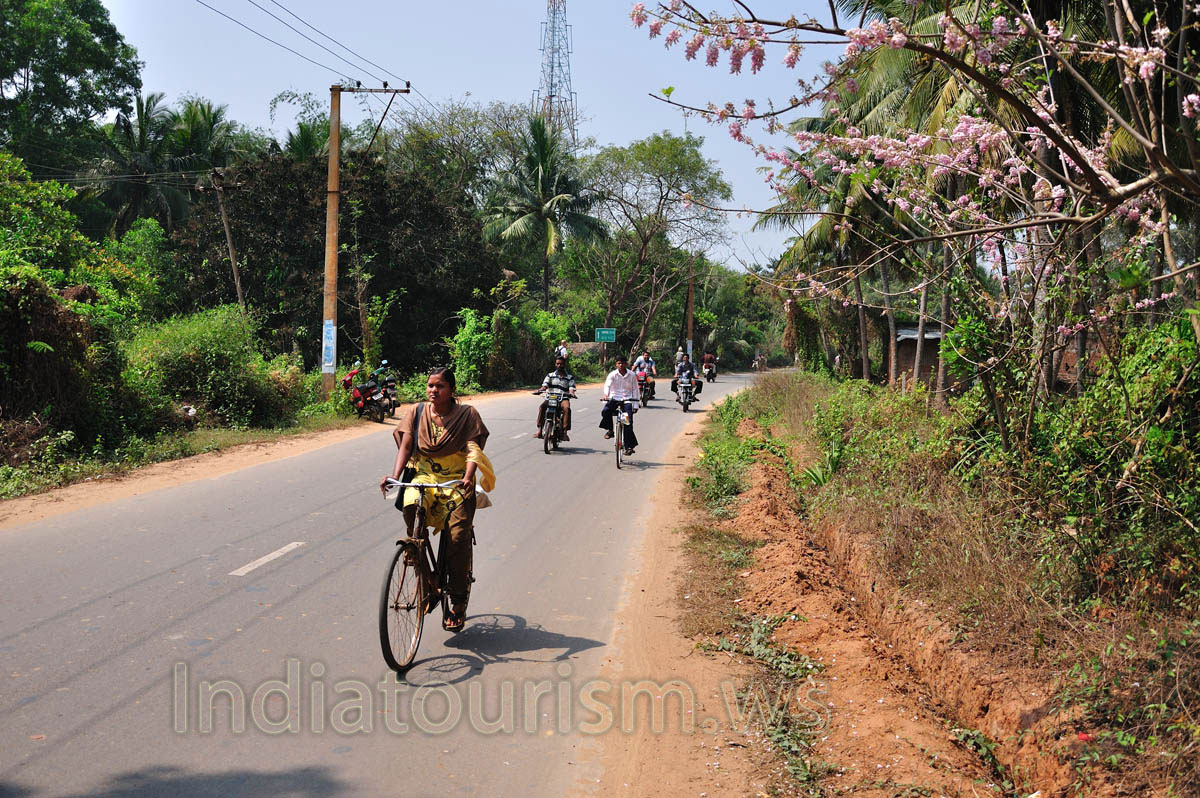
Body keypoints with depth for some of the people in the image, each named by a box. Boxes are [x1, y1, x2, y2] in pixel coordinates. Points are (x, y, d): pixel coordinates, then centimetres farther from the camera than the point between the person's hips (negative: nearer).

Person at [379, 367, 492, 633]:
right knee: (411, 506, -32)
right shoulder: (417, 411, 6)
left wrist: (467, 478, -29)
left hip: (457, 480, -2)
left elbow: (473, 450, -10)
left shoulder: (467, 414, -1)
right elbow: (405, 445, 0)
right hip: (424, 476, 2)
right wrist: (394, 476, -17)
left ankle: (459, 603, 0)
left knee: (459, 537, -15)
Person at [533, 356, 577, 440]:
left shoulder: (570, 377, 12)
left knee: (567, 408, -35)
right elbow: (544, 386, 2)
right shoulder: (550, 375, 16)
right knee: (542, 407, -30)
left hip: (563, 399, -1)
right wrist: (539, 390, -21)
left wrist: (571, 393, -25)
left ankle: (564, 431, -35)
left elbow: (571, 389, 0)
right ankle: (539, 429, -27)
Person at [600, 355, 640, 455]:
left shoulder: (631, 375, 3)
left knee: (628, 422, -11)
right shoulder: (612, 374, 0)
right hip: (614, 398, 0)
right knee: (605, 411, -30)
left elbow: (635, 389, 6)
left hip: (627, 400, 0)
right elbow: (607, 385, -16)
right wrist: (606, 394, -37)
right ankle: (610, 430, -4)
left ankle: (629, 446, -5)